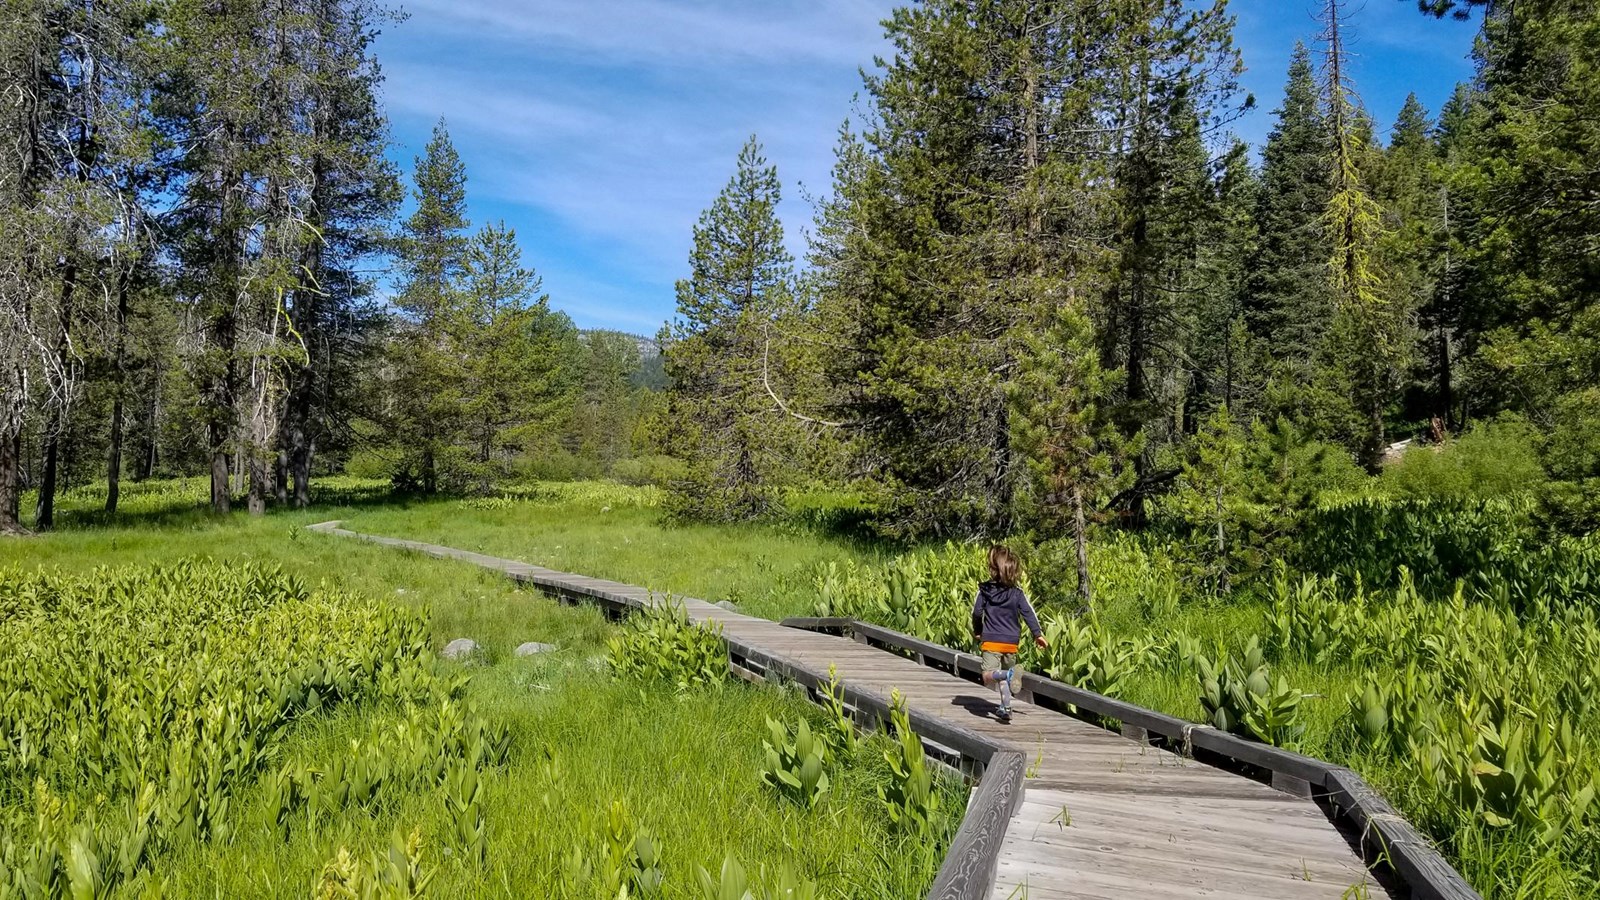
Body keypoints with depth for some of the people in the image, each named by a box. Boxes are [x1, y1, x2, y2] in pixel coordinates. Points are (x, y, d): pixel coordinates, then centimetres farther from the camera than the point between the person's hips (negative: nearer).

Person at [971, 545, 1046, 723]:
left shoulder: (984, 590, -5)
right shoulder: (1017, 593, -1)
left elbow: (977, 613, 0)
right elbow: (1029, 614, 1)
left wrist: (977, 632, 17)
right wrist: (1037, 634, 11)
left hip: (991, 641, -3)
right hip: (1011, 642, 4)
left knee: (988, 676, -11)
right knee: (1003, 679, 20)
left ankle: (1008, 674, -38)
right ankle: (1006, 709, 17)